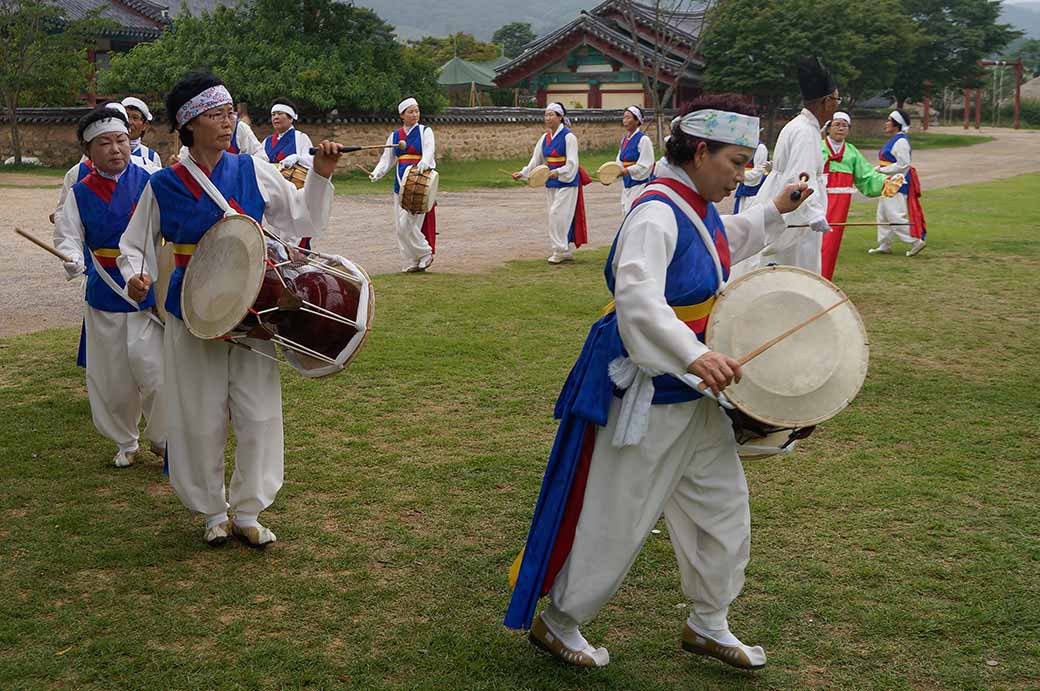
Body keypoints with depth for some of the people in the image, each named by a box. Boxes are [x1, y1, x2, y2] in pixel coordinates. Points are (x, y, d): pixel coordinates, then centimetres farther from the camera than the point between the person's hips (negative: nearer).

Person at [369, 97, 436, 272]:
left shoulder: (425, 131, 2)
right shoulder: (394, 136, 14)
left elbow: (429, 151, -15)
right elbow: (387, 159, 13)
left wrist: (424, 163, -38)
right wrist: (377, 173, -7)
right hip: (400, 183, 5)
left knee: (409, 223, -14)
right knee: (400, 226, 3)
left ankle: (425, 253, 4)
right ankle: (411, 262, 10)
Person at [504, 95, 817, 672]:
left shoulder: (698, 206, 6)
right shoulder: (656, 214, -24)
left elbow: (722, 245, 31)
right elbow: (638, 298, -39)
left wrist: (773, 211, 24)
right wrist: (694, 357, -50)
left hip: (693, 391, 10)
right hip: (645, 392, -10)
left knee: (724, 506, 15)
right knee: (615, 519, 3)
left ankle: (708, 625, 33)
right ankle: (557, 623, 24)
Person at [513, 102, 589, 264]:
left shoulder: (568, 137, -12)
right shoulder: (545, 138, 9)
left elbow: (572, 163, -17)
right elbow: (536, 160, 13)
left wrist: (559, 172, -32)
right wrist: (523, 173, 2)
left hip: (567, 181, -7)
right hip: (551, 182, 7)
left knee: (558, 214, -12)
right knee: (563, 217, 10)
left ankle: (560, 251, -3)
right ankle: (568, 251, 16)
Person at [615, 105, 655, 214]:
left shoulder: (643, 139, -13)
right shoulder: (624, 140, 12)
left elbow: (645, 166, -17)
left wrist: (626, 171, -25)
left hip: (641, 184, -9)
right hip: (628, 183, 9)